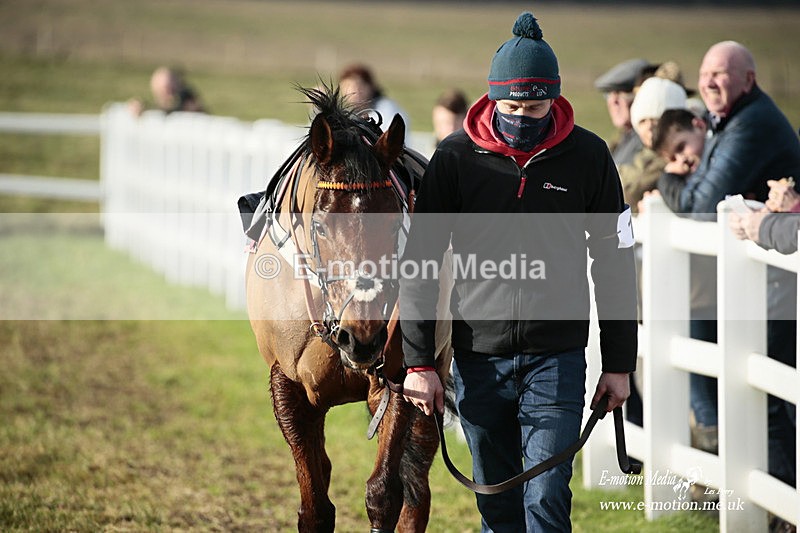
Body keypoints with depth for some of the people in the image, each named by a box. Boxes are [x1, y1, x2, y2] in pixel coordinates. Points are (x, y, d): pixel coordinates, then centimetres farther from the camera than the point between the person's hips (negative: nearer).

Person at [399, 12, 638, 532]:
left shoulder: (588, 157, -2)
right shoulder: (456, 158, -3)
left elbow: (615, 264, 5)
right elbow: (421, 263, 0)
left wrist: (620, 363, 4)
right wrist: (418, 361, -6)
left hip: (557, 358, -1)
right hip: (478, 358, 1)